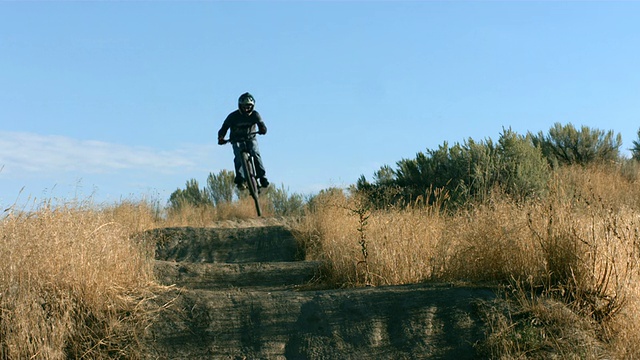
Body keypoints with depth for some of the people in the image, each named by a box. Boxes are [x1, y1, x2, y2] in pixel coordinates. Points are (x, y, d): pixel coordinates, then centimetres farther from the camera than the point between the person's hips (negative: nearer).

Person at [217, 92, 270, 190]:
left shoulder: (255, 115, -10)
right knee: (238, 156, -24)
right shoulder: (233, 116, -13)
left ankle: (262, 177, -19)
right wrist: (221, 138, -32)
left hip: (250, 138, 0)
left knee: (256, 154, -23)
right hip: (237, 140, 0)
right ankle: (239, 180, -19)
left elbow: (261, 123, -23)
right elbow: (224, 128, -13)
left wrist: (263, 129, -47)